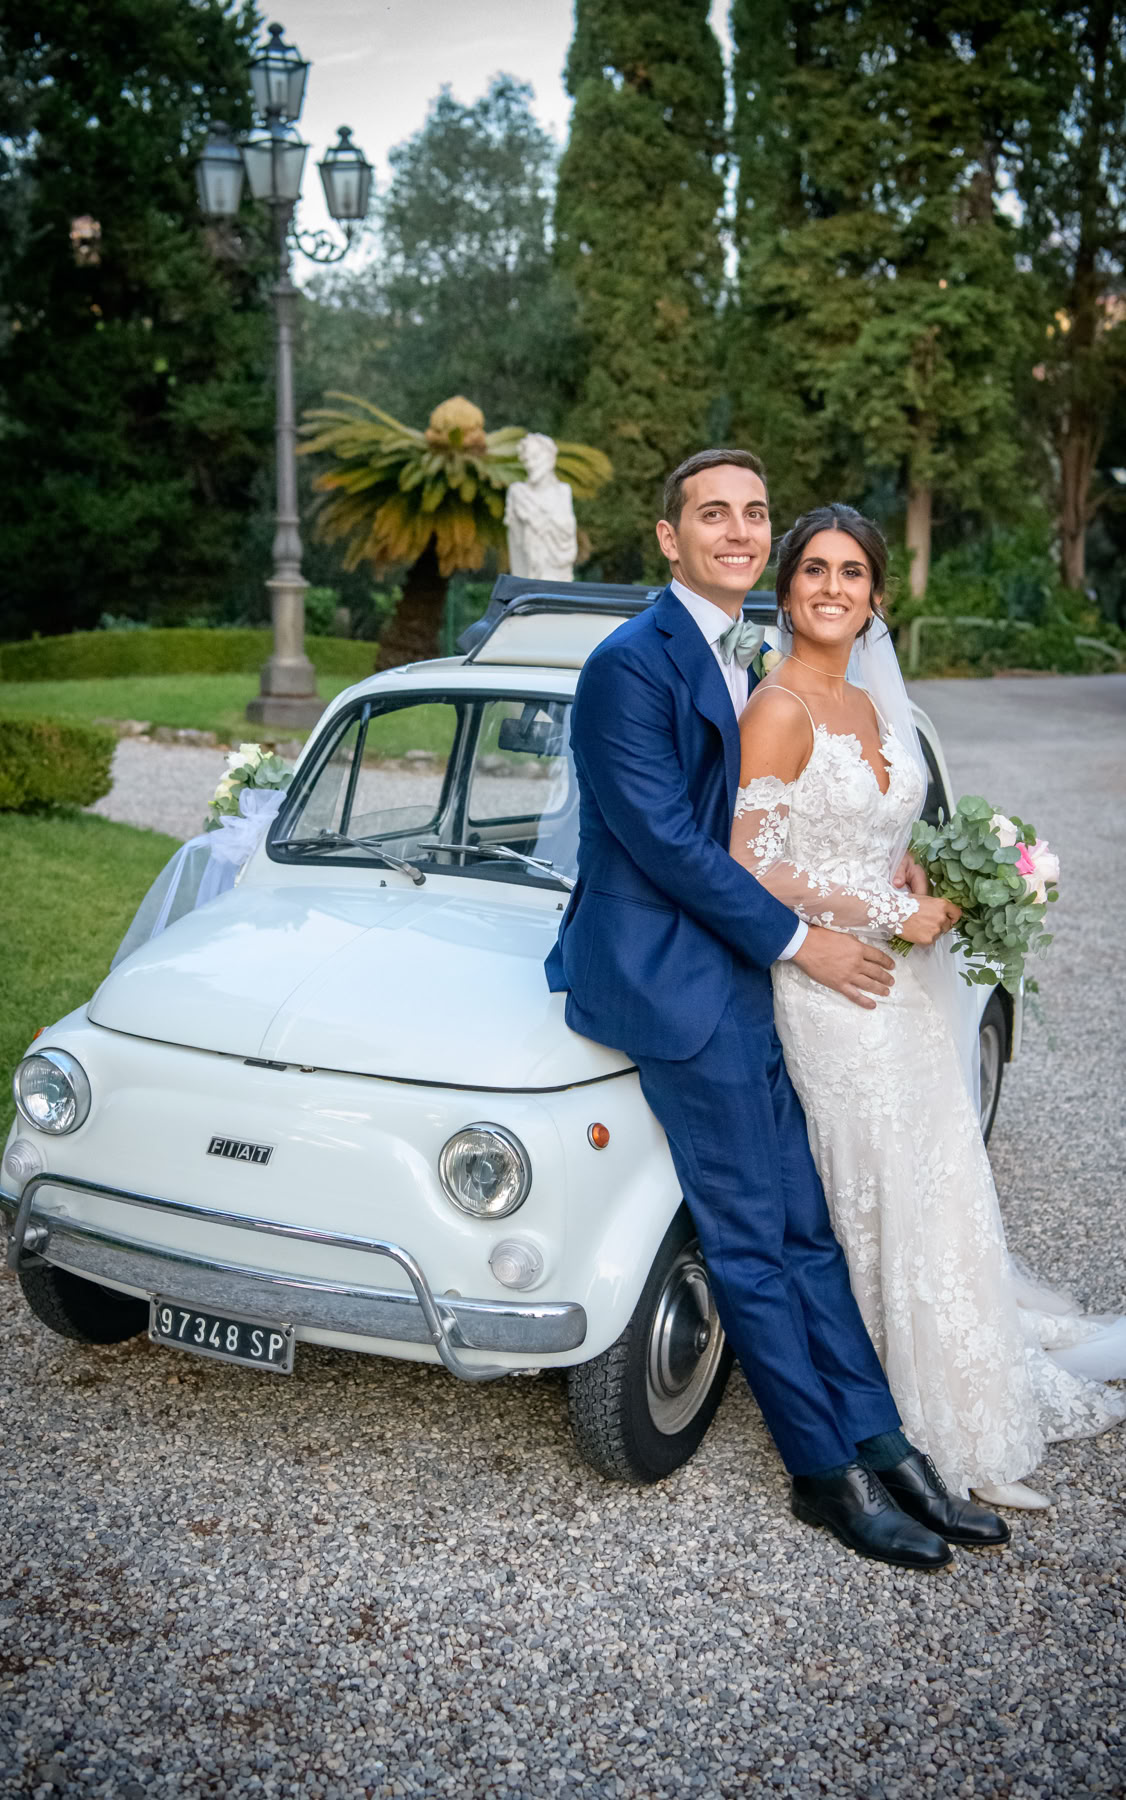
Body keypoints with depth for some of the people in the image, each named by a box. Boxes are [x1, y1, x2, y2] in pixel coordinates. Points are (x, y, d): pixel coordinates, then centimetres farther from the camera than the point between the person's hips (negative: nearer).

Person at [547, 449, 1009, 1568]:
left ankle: (884, 1449, 16)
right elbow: (664, 840, -18)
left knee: (805, 1227, 10)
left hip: (735, 977, 9)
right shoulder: (631, 663, -13)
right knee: (752, 1241, -1)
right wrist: (797, 940, -13)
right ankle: (828, 1474, 10)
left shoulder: (735, 659, 16)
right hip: (667, 979, -9)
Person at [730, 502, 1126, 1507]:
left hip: (903, 979, 8)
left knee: (941, 1187, 17)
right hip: (833, 986, -8)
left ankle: (990, 1377, 34)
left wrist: (940, 894, 2)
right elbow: (753, 867, -19)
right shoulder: (780, 710, -14)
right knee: (882, 1200, 0)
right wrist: (892, 916, -17)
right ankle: (934, 1433, 16)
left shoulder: (873, 707, 11)